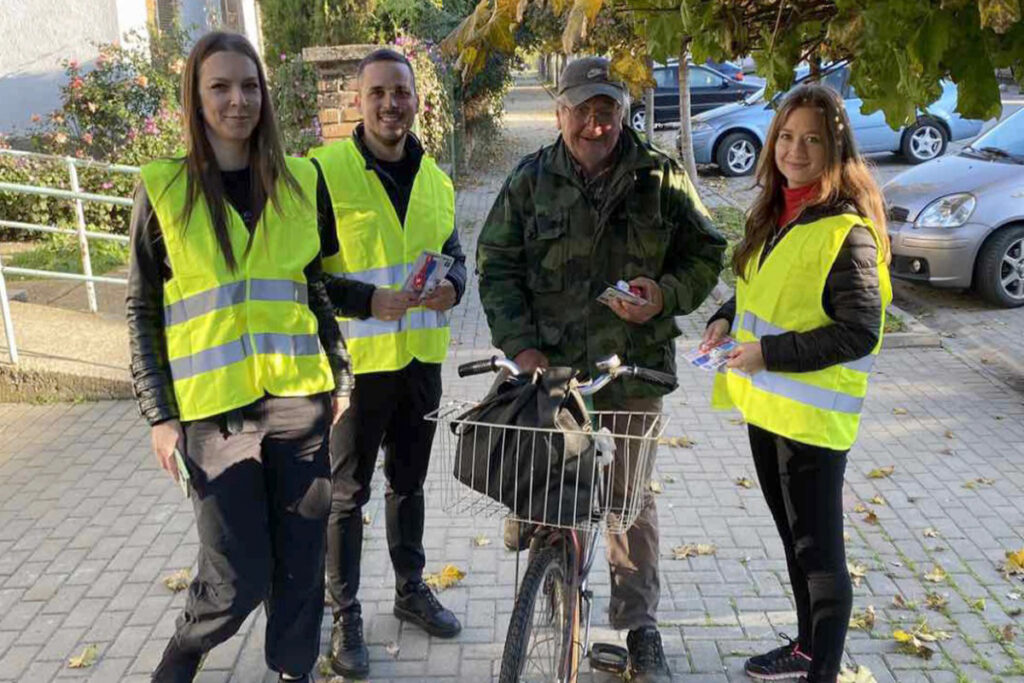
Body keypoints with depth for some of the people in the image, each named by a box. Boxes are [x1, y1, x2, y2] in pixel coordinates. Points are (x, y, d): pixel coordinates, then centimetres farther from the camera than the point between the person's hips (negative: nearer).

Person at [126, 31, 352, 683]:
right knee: (239, 578, 1)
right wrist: (160, 414, -3)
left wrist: (341, 379, 9)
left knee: (302, 560, 9)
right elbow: (143, 312, 1)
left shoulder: (301, 181, 6)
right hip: (213, 408, -2)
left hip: (299, 398, 3)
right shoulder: (163, 190, -2)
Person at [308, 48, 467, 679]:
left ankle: (412, 590, 38)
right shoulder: (324, 170, -12)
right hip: (355, 359, -5)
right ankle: (346, 615, 24)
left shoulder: (436, 180, 8)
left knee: (409, 483, 20)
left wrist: (453, 285, -5)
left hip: (421, 358, 6)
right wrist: (368, 302, -23)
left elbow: (454, 252, 18)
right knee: (348, 492, 8)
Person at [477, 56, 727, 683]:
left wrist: (666, 295, -12)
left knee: (632, 496, 9)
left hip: (636, 369, 0)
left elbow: (706, 252, 8)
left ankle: (641, 630, 24)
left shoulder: (660, 178, 1)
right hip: (553, 367, 1)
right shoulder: (532, 179, 2)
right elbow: (496, 265, 4)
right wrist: (520, 343, -6)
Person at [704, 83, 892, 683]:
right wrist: (727, 319, 0)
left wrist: (771, 352, -21)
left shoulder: (847, 230, -17)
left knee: (819, 551, 3)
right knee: (794, 539, 21)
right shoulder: (774, 212, 7)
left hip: (813, 413, -8)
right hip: (764, 402, 9)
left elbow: (860, 331, -20)